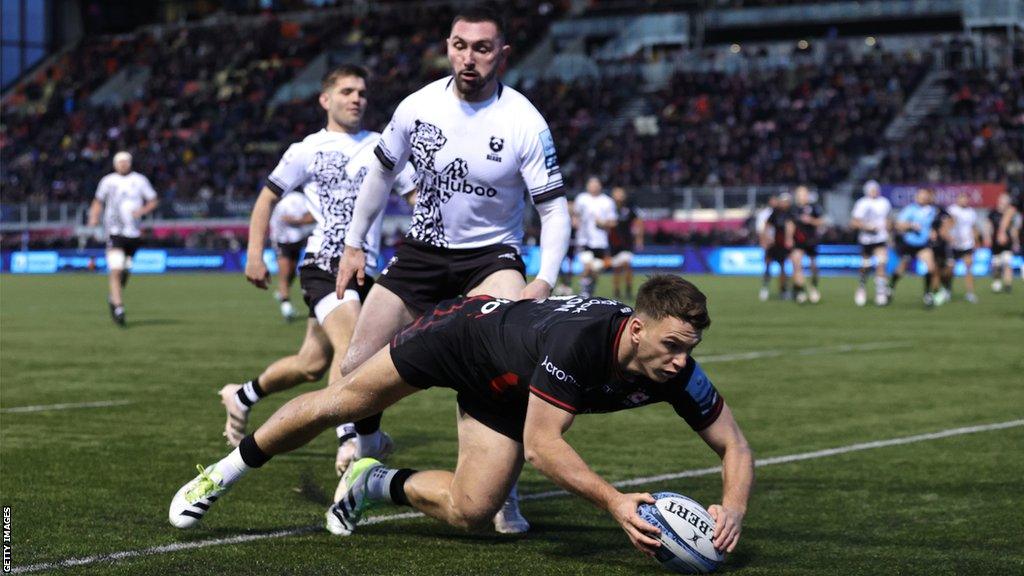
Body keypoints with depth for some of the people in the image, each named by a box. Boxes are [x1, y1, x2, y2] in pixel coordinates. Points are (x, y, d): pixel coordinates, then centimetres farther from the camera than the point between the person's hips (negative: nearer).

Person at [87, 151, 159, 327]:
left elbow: (153, 201, 11)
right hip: (114, 231, -2)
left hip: (134, 233, 2)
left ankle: (113, 298, 35)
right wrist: (94, 218, -1)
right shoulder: (108, 181, 6)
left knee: (125, 271, 10)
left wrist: (142, 210, -9)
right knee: (116, 271, -16)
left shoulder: (139, 180, 7)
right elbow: (98, 202, 17)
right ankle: (118, 308, -16)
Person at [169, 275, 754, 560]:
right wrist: (614, 502, -50)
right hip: (467, 332, -5)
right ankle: (223, 474, 26)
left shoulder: (675, 369, -27)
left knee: (468, 511, -6)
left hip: (504, 397, 5)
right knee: (338, 403, 4)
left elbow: (736, 446, -18)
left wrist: (733, 508, -38)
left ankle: (375, 484, 24)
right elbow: (542, 444, -42)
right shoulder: (578, 340, -43)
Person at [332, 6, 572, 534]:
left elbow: (554, 209, -13)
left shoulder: (524, 123, -16)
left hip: (491, 255, -3)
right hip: (422, 250, 3)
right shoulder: (418, 106, -7)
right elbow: (381, 172, 11)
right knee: (357, 368, -2)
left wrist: (544, 282, -27)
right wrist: (354, 244, 12)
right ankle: (366, 444, 35)